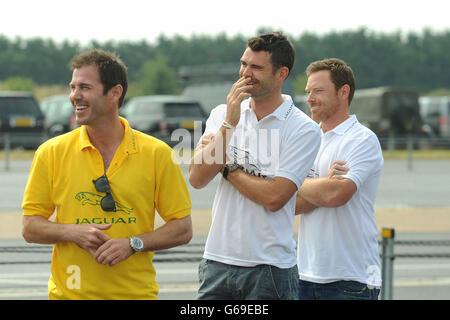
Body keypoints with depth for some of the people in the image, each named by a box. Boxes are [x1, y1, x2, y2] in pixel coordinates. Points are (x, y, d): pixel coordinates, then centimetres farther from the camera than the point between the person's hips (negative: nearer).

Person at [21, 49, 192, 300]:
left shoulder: (157, 154, -2)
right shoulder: (51, 152, 0)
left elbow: (183, 229, 0)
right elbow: (30, 228, 3)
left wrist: (133, 244, -14)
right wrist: (73, 232, -15)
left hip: (136, 292, 0)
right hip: (70, 292, 1)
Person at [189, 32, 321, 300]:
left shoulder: (303, 129, -6)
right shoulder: (222, 114, 7)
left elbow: (274, 197, -15)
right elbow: (197, 178, -5)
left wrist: (226, 167, -5)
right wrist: (229, 124, -11)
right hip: (218, 261, 4)